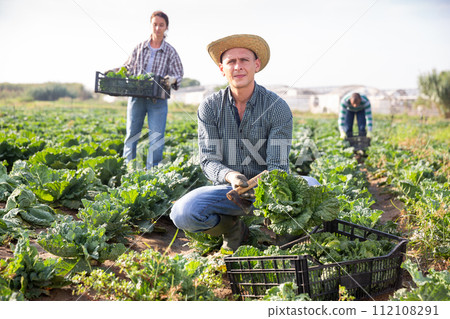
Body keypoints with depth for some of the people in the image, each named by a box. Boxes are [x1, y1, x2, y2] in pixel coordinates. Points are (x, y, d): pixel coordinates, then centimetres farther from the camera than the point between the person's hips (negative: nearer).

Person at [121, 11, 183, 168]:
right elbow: (129, 67, 16)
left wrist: (172, 79, -20)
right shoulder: (140, 47, 7)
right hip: (136, 97, 2)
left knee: (156, 136, -5)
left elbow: (179, 74, 1)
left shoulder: (170, 52, 3)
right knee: (131, 134, 6)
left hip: (158, 100, -2)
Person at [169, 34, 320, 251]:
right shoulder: (209, 107, -5)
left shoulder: (278, 108, -11)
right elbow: (209, 160, -9)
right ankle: (233, 228, 5)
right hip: (227, 189, 2)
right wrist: (230, 176, -33)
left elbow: (278, 166, -15)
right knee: (182, 213, -27)